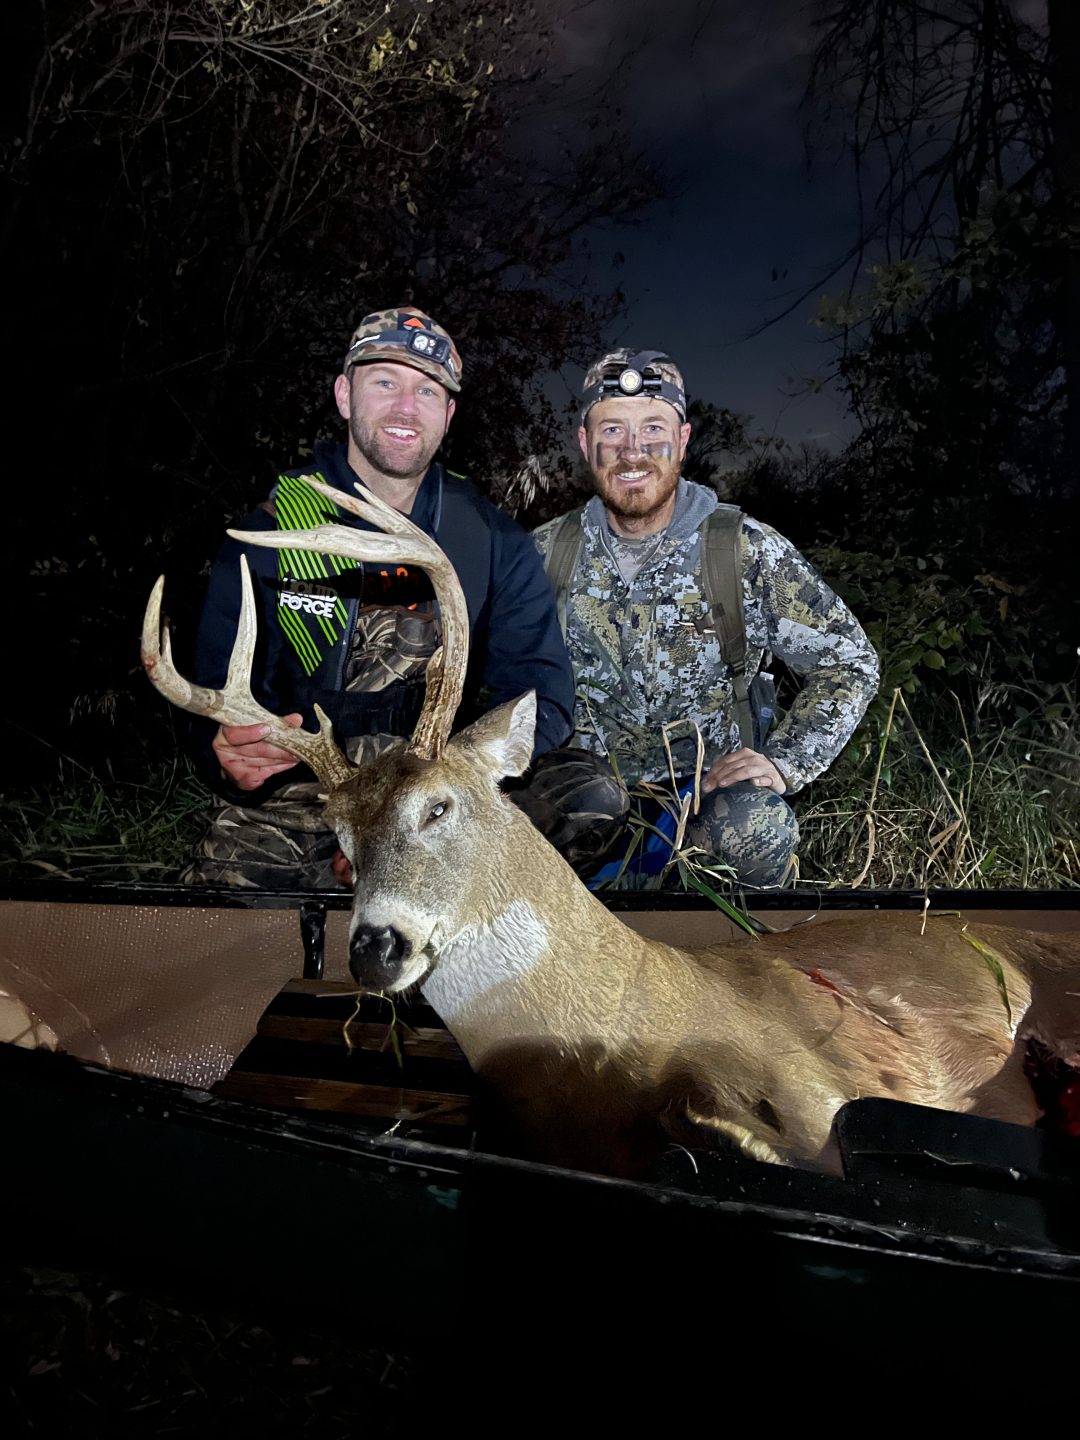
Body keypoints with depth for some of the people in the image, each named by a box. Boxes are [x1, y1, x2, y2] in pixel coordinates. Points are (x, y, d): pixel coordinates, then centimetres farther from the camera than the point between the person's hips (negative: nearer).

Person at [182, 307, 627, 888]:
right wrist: (231, 758, -30)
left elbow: (539, 696, -5)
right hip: (296, 792, -1)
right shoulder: (267, 534, 0)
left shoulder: (495, 542, 3)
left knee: (593, 796, -23)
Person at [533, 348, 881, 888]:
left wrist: (783, 762, -14)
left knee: (754, 825, -35)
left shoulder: (749, 552, -6)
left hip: (707, 784, -2)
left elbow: (849, 663, -1)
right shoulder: (546, 552, 0)